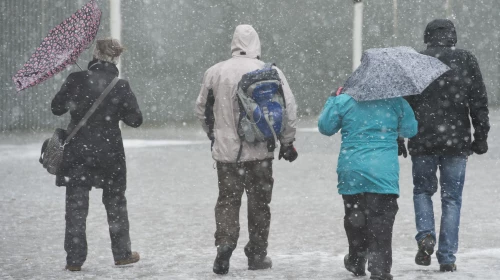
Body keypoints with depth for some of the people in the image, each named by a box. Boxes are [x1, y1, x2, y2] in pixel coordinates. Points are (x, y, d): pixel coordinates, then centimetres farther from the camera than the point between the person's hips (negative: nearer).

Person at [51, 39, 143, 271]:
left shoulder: (76, 80, -9)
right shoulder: (120, 86, -9)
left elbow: (57, 108, -1)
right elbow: (135, 119, -5)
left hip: (78, 150, 0)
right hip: (109, 153, 0)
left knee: (76, 205, 7)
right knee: (115, 203, 16)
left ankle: (74, 259, 5)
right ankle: (122, 254, 24)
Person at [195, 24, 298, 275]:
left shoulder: (215, 72, 2)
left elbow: (201, 109, 13)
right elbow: (289, 109, -4)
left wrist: (213, 134, 29)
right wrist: (287, 143, 7)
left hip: (226, 150, 1)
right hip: (260, 151, -1)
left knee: (227, 200, 10)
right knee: (259, 202, 10)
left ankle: (224, 246, -7)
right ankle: (257, 255, 16)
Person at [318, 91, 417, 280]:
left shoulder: (343, 101, -1)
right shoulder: (396, 102, 0)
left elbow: (325, 127, 10)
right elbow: (410, 130, 10)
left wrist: (332, 100, 20)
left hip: (351, 172, 2)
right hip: (384, 172, -2)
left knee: (354, 218, 17)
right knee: (381, 221, -3)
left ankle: (356, 263, 30)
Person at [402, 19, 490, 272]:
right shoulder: (466, 60, 3)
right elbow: (479, 101, 2)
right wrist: (481, 135, 9)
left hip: (422, 141, 0)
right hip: (456, 141, 0)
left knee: (422, 190, 18)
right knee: (452, 198, 6)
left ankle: (425, 235, -5)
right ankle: (447, 258, 3)